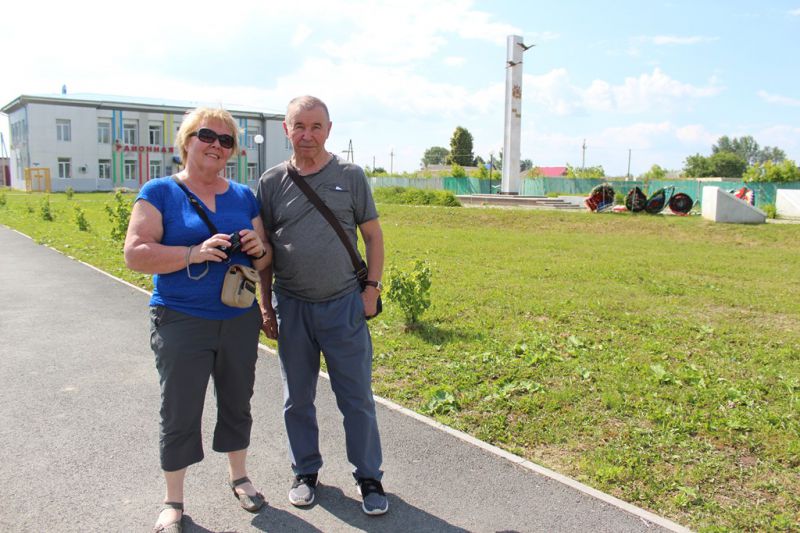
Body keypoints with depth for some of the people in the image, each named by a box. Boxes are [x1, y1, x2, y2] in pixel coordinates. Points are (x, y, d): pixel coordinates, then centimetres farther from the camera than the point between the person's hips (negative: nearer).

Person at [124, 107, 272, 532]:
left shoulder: (244, 196, 8)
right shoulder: (160, 192, -4)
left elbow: (264, 259, 12)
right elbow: (135, 254, -13)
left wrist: (259, 249, -12)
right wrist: (194, 253, -26)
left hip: (240, 320, 4)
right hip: (181, 322, -4)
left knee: (237, 403, 16)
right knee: (179, 414, 5)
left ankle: (238, 477, 38)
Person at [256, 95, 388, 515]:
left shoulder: (350, 176, 1)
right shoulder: (272, 182, 3)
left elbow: (373, 236, 5)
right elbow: (263, 249, 8)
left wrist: (372, 288, -3)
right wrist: (266, 305, 6)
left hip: (344, 306, -1)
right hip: (291, 308, 2)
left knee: (357, 398, 5)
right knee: (297, 399, 14)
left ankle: (369, 477, 23)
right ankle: (306, 472, 34)